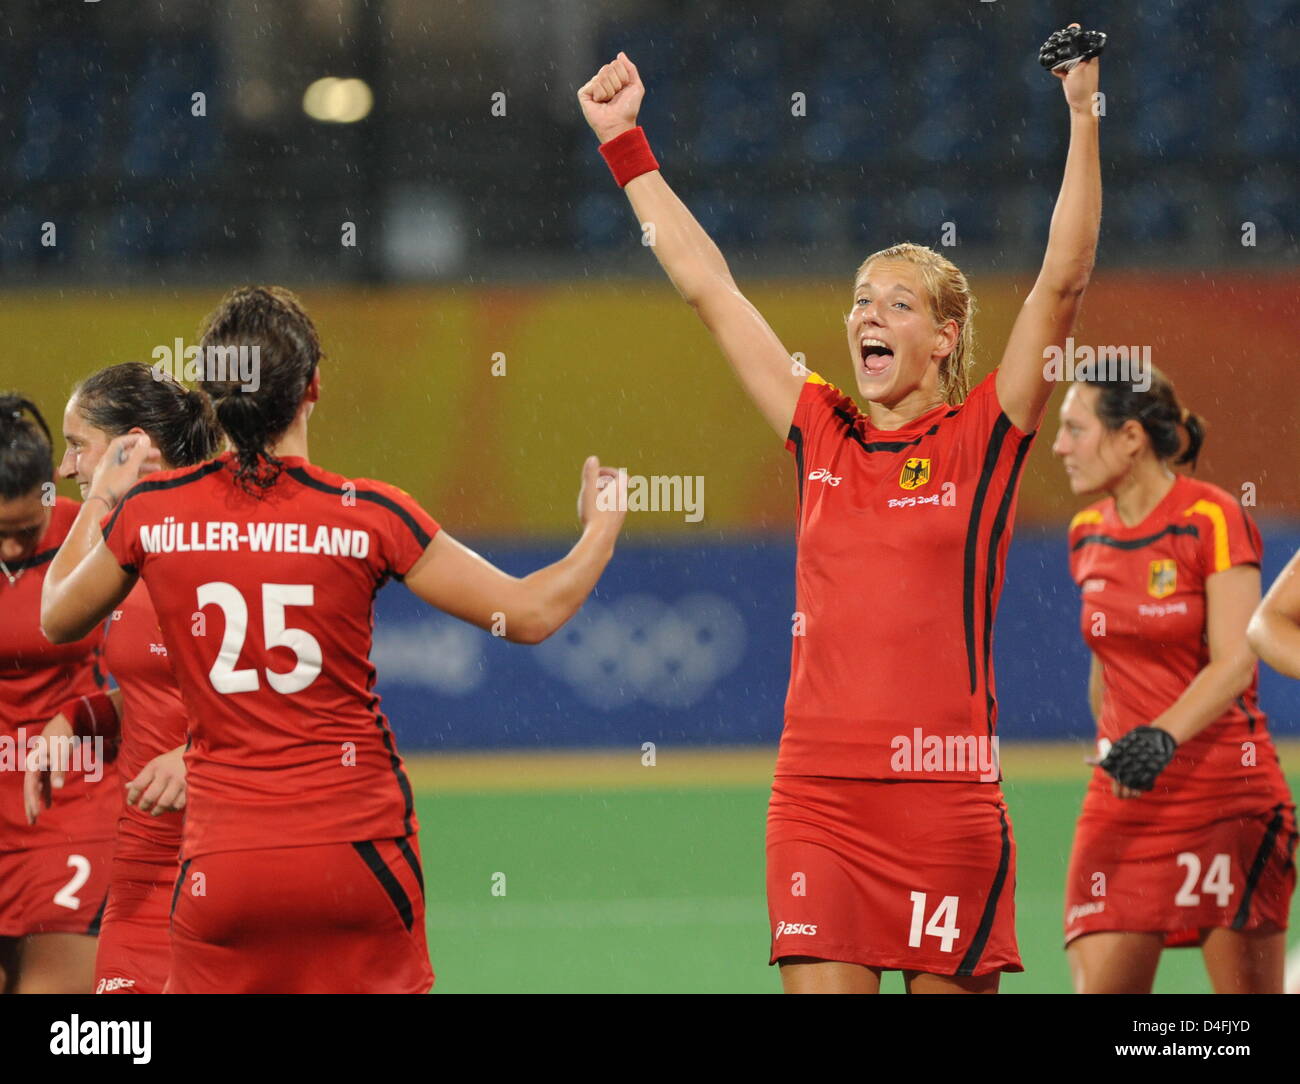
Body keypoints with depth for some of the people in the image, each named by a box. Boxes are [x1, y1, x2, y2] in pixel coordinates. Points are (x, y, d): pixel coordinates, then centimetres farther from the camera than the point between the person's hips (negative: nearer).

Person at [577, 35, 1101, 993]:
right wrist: (626, 143, 19)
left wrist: (1084, 121, -11)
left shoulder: (982, 438, 3)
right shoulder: (821, 435, 12)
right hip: (816, 795, 3)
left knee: (952, 984, 0)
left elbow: (1063, 282, -5)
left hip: (944, 795, -3)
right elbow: (708, 284, 16)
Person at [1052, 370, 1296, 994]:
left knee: (1245, 985, -4)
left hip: (1225, 797, -5)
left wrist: (1164, 736, -32)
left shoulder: (1213, 520, -10)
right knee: (1098, 984, -6)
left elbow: (1234, 662, -18)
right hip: (1121, 802, 5)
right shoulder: (1088, 535, 9)